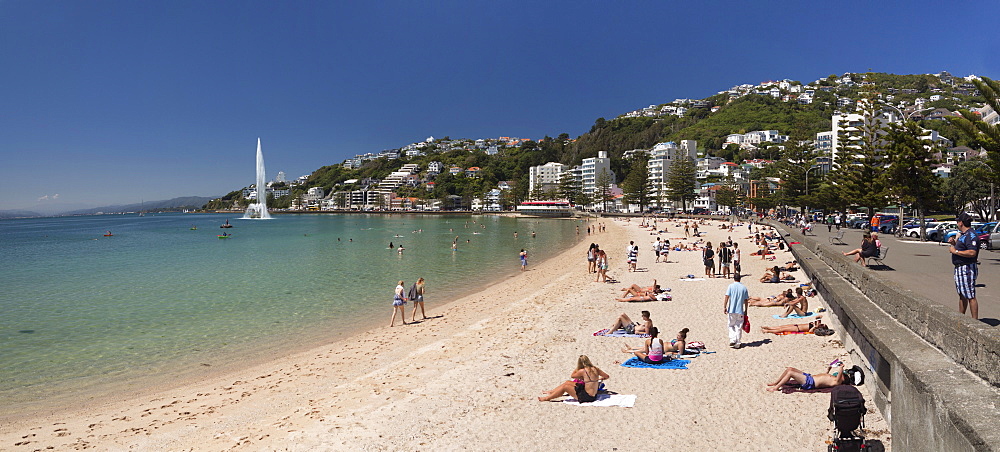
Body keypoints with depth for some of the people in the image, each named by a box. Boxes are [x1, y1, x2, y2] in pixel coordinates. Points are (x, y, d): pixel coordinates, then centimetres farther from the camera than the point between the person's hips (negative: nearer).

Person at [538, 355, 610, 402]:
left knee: (565, 386, 1)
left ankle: (547, 398, 13)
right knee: (567, 382, 15)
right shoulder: (595, 369, 0)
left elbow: (572, 376, 1)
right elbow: (607, 376, 10)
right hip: (593, 395, 8)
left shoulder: (583, 371, -17)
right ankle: (551, 392, 30)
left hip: (587, 397, -8)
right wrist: (596, 379, 25)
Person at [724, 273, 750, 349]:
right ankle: (737, 344, 10)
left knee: (731, 325, 13)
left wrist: (725, 307, -3)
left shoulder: (731, 286, -2)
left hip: (731, 310, -1)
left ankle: (732, 340, -1)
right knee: (739, 327, 7)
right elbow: (746, 300, 5)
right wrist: (745, 310, 13)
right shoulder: (744, 287, 4)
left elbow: (727, 296, -8)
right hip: (740, 310, 1)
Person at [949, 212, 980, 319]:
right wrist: (954, 243, 11)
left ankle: (975, 321, -4)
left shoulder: (971, 235, -18)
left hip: (967, 269, -11)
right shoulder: (963, 235, 15)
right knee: (962, 295, 19)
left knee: (970, 296, -8)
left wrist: (955, 251, -20)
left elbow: (972, 252, -28)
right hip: (959, 268, 11)